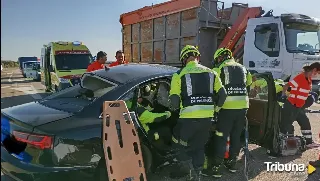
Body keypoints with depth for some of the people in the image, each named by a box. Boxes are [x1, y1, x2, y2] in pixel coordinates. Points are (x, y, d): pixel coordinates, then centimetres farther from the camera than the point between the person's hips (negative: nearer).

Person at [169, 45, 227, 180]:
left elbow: (174, 99, -8)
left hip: (189, 118, -4)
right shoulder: (211, 73, 9)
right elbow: (222, 94, 6)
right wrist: (214, 108, 21)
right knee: (199, 147, 20)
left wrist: (175, 108, 13)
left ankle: (186, 167, 15)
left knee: (179, 143, 20)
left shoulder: (180, 74, -3)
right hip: (207, 117, 5)